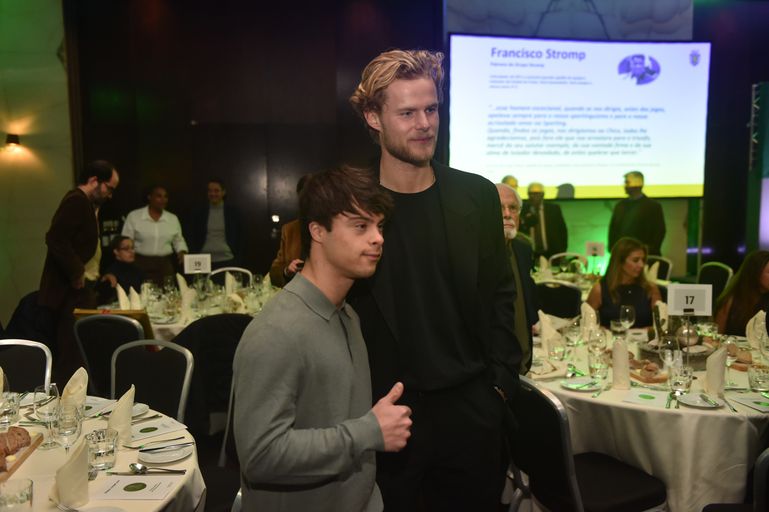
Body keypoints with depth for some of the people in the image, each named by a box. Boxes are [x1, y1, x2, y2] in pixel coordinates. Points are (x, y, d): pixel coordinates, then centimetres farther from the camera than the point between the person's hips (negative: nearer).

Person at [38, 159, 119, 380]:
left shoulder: (87, 203, 17)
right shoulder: (76, 200, -14)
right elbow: (55, 238, -25)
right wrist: (76, 273, -19)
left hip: (80, 288, 10)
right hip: (72, 290, -10)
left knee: (75, 351, 14)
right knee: (73, 353, -6)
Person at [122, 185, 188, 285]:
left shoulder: (173, 218, 7)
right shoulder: (134, 216, 0)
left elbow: (178, 240, 18)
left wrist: (182, 252, -1)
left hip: (165, 265, 2)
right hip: (140, 264, -2)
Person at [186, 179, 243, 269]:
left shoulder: (233, 212, 4)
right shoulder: (199, 213, 6)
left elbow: (239, 238, 5)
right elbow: (192, 238, 10)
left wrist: (239, 261, 0)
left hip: (227, 261, -1)